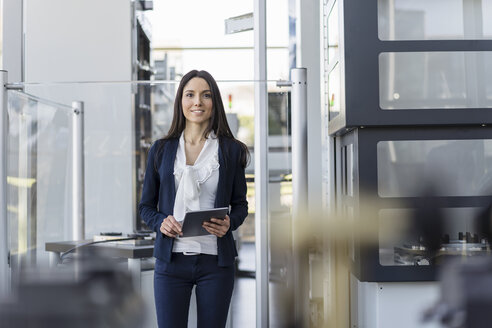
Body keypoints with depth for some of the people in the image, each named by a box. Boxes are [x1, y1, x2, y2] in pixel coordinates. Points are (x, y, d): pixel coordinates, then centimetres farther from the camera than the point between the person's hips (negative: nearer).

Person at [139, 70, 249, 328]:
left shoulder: (231, 150, 6)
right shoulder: (161, 150, 8)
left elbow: (240, 204, 10)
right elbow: (146, 205, 11)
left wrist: (230, 223, -12)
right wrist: (160, 222, -10)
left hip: (215, 260, 0)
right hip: (171, 258, 0)